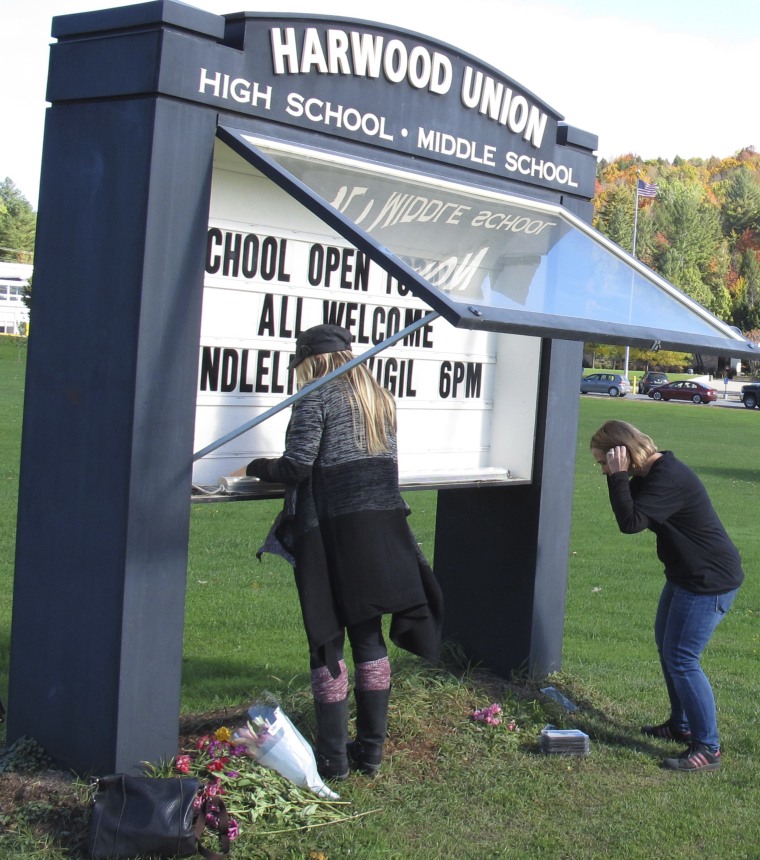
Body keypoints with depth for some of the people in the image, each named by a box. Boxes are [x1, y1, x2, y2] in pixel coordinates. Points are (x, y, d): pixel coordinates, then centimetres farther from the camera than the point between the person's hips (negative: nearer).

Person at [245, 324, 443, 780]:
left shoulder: (317, 399, -7)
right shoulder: (381, 398, 15)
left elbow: (296, 468, -13)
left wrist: (259, 466, 5)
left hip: (333, 533, -7)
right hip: (382, 532, 7)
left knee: (327, 642, 2)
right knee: (369, 637, 14)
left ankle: (333, 757, 6)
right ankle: (371, 748, 20)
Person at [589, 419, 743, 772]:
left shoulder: (669, 479, -27)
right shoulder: (651, 473, 5)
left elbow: (630, 522, -32)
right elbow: (633, 514, 9)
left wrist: (618, 477, -27)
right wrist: (620, 478, -5)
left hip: (710, 581, -11)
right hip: (685, 574, 11)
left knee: (682, 660, -9)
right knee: (666, 644, 22)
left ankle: (707, 749, 0)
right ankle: (681, 724, 38)